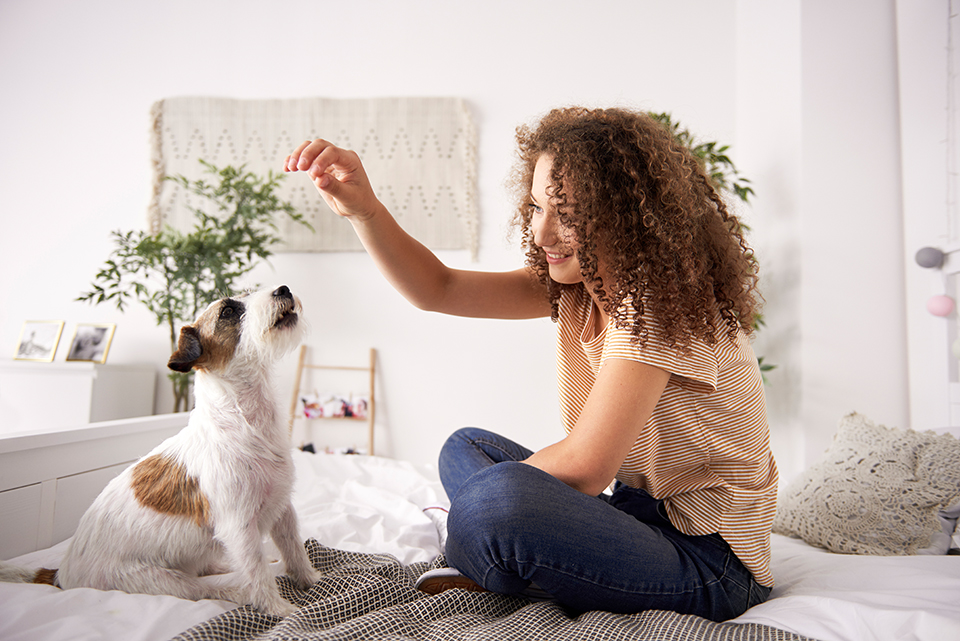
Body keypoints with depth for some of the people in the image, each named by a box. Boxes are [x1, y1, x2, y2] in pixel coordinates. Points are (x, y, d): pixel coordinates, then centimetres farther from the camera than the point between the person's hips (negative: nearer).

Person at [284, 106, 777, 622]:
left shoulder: (664, 304, -25)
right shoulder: (577, 281, 1)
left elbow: (581, 469, -28)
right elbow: (438, 289, -3)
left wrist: (488, 498, -10)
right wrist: (361, 208, -18)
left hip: (709, 562, -8)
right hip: (644, 512, 9)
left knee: (498, 495, -32)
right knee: (466, 448, 14)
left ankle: (484, 579, 1)